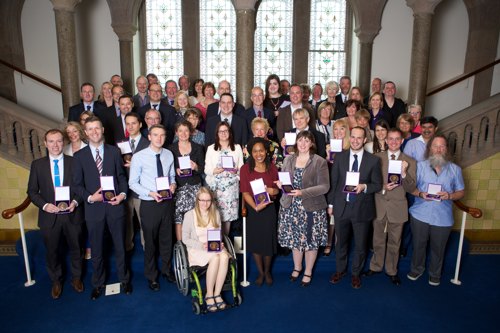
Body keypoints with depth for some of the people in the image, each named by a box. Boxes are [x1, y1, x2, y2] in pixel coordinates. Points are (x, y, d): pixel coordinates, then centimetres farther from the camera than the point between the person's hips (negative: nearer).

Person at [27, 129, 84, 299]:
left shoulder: (74, 162, -3)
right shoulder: (37, 164, 0)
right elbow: (32, 191, 2)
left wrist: (75, 202, -16)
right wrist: (44, 205, -14)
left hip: (72, 214, 0)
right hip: (49, 215, 1)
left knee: (75, 248, 15)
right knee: (52, 251, 15)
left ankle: (76, 277, 37)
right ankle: (56, 281, 36)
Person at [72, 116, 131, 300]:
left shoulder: (114, 151, 3)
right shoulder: (79, 156, 1)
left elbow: (122, 176, 6)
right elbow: (77, 184, 2)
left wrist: (123, 194, -10)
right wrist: (89, 197, -15)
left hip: (115, 206, 0)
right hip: (93, 208, 0)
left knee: (120, 246, 12)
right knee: (96, 250, 13)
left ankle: (124, 279, 33)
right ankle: (98, 284, 33)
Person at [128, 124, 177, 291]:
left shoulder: (169, 155, 0)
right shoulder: (138, 157, -11)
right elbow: (133, 183, -8)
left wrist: (173, 184, -10)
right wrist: (150, 193, -20)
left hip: (167, 202, 4)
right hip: (149, 204, -3)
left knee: (167, 239, 19)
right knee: (150, 241, 11)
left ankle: (166, 269, 42)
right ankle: (151, 276, 32)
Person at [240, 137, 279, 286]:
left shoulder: (272, 168, 1)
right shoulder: (245, 169, -6)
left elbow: (277, 189, 10)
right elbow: (245, 192, -10)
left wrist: (274, 191, -14)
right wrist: (256, 206, -25)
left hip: (269, 209, 1)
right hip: (252, 210, -1)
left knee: (268, 240, 7)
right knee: (255, 242, 9)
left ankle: (267, 271, 31)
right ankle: (260, 272, 29)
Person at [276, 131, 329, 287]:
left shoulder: (320, 162, -9)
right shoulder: (288, 159, 5)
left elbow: (324, 186, -14)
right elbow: (282, 179, 13)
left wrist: (303, 192, -24)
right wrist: (280, 184, -11)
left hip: (312, 208, -3)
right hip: (291, 206, 4)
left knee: (311, 240, 8)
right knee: (295, 238, 15)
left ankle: (308, 272, 28)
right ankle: (297, 267, 37)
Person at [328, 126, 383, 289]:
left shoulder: (373, 160, -5)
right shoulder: (339, 157, 0)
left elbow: (378, 185, -1)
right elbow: (333, 182, 3)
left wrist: (364, 187, -21)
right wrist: (331, 203, 3)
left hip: (362, 208, -1)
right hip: (341, 206, 2)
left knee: (360, 245, 13)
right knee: (341, 242, 17)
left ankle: (356, 273, 34)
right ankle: (340, 270, 38)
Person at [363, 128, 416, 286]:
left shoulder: (410, 162, -3)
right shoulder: (377, 157, -1)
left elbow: (411, 189, -8)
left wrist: (404, 173, -24)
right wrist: (383, 187, -19)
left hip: (397, 208, 0)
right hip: (379, 206, 1)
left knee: (394, 242, 14)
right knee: (378, 240, 16)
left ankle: (391, 271, 32)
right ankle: (376, 266, 35)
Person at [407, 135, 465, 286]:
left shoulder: (455, 169, 2)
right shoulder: (420, 165, 2)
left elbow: (461, 192, 5)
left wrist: (450, 196, -16)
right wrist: (420, 194, -18)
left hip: (443, 217, 0)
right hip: (420, 215, 0)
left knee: (438, 248, 13)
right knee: (419, 245, 14)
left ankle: (435, 273, 36)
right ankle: (417, 269, 36)